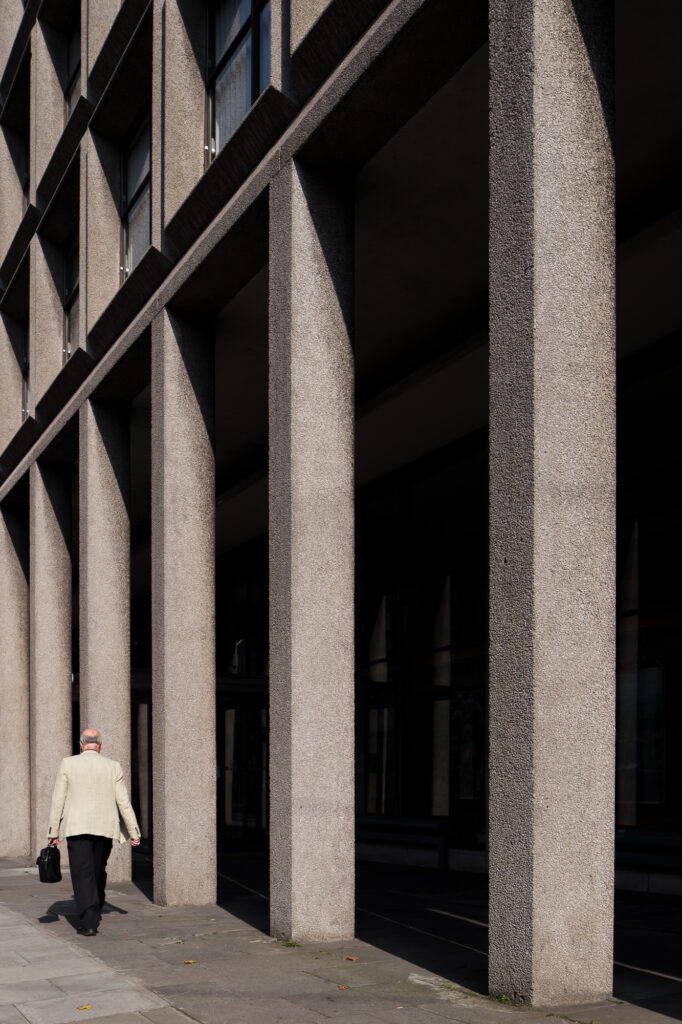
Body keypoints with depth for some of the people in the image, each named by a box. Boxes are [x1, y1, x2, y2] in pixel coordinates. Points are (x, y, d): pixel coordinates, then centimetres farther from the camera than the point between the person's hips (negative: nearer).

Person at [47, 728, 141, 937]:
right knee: (98, 872, 18)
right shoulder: (113, 767, 3)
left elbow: (58, 800, 0)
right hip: (105, 828, 2)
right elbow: (123, 801, 3)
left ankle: (89, 922, -13)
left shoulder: (68, 764, 0)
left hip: (77, 827, -2)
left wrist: (53, 831, 5)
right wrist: (133, 831, 8)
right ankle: (94, 914, 29)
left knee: (83, 874, -4)